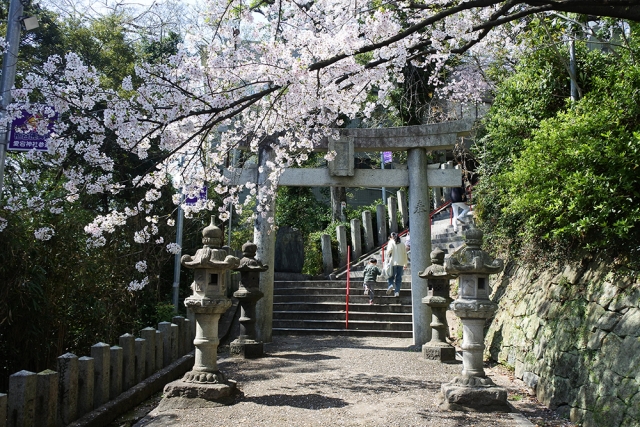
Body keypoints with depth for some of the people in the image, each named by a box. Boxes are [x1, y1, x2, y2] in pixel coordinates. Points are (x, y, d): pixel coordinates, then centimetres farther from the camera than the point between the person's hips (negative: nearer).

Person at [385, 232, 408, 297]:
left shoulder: (391, 242, 1)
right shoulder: (402, 243, 14)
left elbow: (389, 250, -17)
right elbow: (405, 254, 15)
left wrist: (387, 259, -7)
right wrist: (405, 264, 21)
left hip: (393, 262, -3)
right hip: (400, 263, 3)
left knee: (391, 276, 6)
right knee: (399, 277, 6)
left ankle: (390, 285, -21)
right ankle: (397, 291, 1)